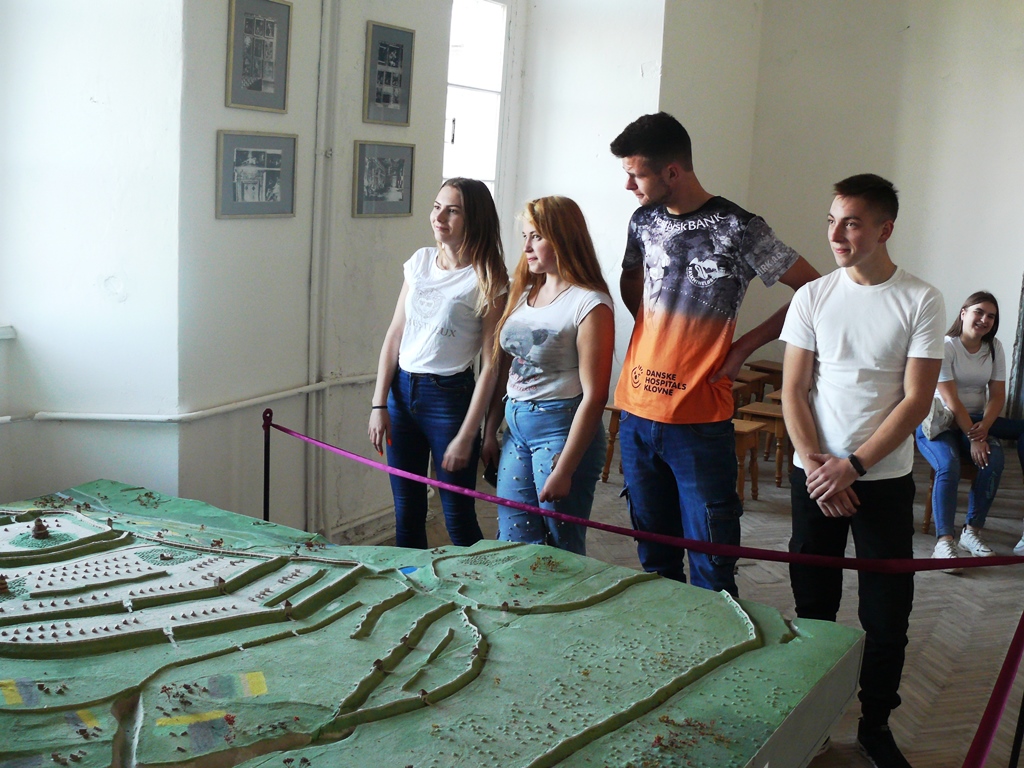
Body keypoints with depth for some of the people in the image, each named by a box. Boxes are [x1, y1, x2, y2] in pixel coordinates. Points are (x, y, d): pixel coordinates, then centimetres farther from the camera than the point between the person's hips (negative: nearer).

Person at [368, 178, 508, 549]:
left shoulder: (488, 280, -10)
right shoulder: (420, 261, 6)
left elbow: (490, 365, -12)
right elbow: (394, 336, 8)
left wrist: (466, 436, -15)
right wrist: (379, 405, 2)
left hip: (450, 396, -5)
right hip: (402, 390, 5)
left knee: (458, 518, 4)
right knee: (406, 511, 15)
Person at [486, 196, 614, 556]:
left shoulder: (590, 305, -13)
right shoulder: (523, 292, 10)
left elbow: (594, 396, -16)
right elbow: (504, 367, 13)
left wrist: (564, 470, -17)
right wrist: (489, 432, 10)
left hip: (562, 428, -7)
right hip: (516, 425, 7)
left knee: (562, 552, 4)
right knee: (512, 544, 11)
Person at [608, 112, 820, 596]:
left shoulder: (738, 229, -10)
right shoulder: (644, 221, 8)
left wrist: (743, 347, -6)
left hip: (699, 422, -5)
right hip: (637, 413, 6)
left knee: (711, 570, 0)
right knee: (654, 558, 17)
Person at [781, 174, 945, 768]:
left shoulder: (921, 300, -5)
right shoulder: (813, 297, 1)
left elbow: (917, 399, -8)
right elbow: (794, 391, 2)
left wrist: (852, 466, -13)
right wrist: (815, 465, -10)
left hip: (885, 479, -1)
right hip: (815, 475, 2)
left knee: (888, 613, 4)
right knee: (813, 606, 10)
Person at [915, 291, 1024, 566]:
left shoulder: (994, 348, 6)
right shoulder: (946, 347, -11)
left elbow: (997, 395, 0)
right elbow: (951, 400, -17)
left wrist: (983, 428, -18)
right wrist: (972, 438, -22)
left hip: (976, 421, 5)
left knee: (994, 460, -26)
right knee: (949, 466, -32)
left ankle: (972, 531, -19)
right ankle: (944, 541, -34)